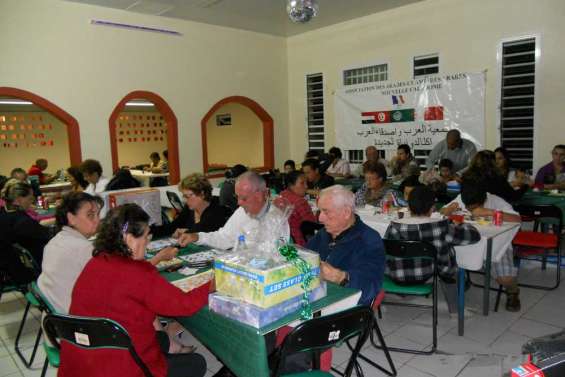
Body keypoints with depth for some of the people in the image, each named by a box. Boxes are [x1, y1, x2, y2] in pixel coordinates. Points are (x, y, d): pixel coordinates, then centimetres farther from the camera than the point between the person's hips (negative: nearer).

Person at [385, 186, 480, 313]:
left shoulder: (395, 226, -18)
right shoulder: (442, 227, -19)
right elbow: (474, 235, -8)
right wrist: (462, 225, 14)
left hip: (397, 278, 0)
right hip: (427, 276, 0)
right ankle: (454, 309, 38)